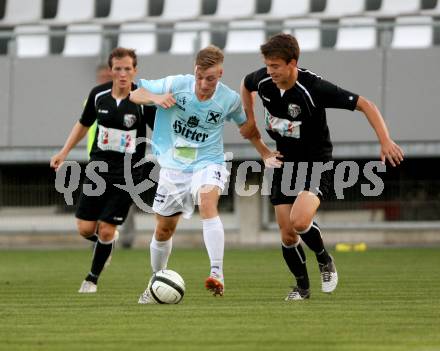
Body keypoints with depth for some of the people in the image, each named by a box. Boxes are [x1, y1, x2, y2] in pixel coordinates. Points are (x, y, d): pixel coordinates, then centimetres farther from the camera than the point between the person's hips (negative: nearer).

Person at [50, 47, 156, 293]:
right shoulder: (99, 95, -1)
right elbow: (84, 124, 16)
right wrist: (64, 152, 15)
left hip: (128, 174, -3)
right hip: (99, 169, 3)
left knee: (106, 231, -5)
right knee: (85, 229, -2)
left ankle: (93, 278, 18)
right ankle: (109, 242, 33)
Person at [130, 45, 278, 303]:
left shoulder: (229, 99, -8)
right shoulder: (175, 85, -11)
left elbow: (244, 124, 13)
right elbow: (135, 94, -4)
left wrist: (265, 152, 15)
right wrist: (155, 97, -24)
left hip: (208, 164, -2)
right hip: (174, 166, 2)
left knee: (208, 202, -33)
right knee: (164, 230, 9)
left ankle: (217, 273, -41)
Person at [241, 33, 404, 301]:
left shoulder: (314, 88, -27)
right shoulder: (263, 80, -10)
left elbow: (365, 105, -24)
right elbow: (246, 84, 19)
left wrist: (385, 141, -33)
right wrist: (249, 118, 14)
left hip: (316, 163, -5)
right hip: (285, 163, 5)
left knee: (299, 221, -27)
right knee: (288, 235, 2)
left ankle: (325, 260, 3)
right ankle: (302, 287, 24)